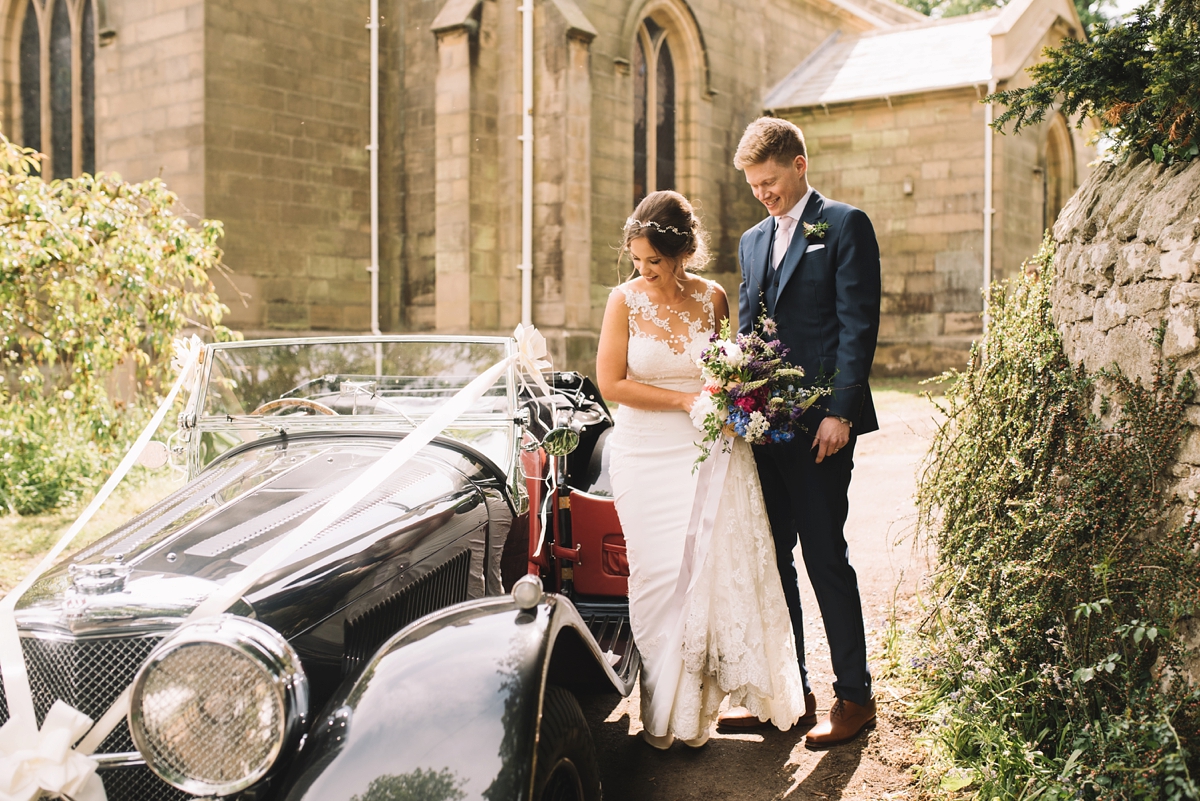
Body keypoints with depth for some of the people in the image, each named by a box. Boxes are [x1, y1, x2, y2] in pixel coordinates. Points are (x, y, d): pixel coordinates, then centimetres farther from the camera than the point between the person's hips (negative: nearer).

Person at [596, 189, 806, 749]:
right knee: (662, 577, -3)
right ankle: (663, 716, 9)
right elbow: (611, 383, -6)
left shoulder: (712, 298, 5)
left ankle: (697, 705, 13)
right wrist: (686, 399, -11)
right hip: (647, 456, -2)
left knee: (717, 570, -3)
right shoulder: (626, 300, -2)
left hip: (709, 452, 2)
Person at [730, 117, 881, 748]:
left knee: (826, 558, -2)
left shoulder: (845, 226, -2)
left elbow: (858, 324, -9)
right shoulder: (752, 241, 18)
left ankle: (855, 696, 11)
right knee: (769, 557, 9)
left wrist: (839, 412, -16)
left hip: (819, 423, -7)